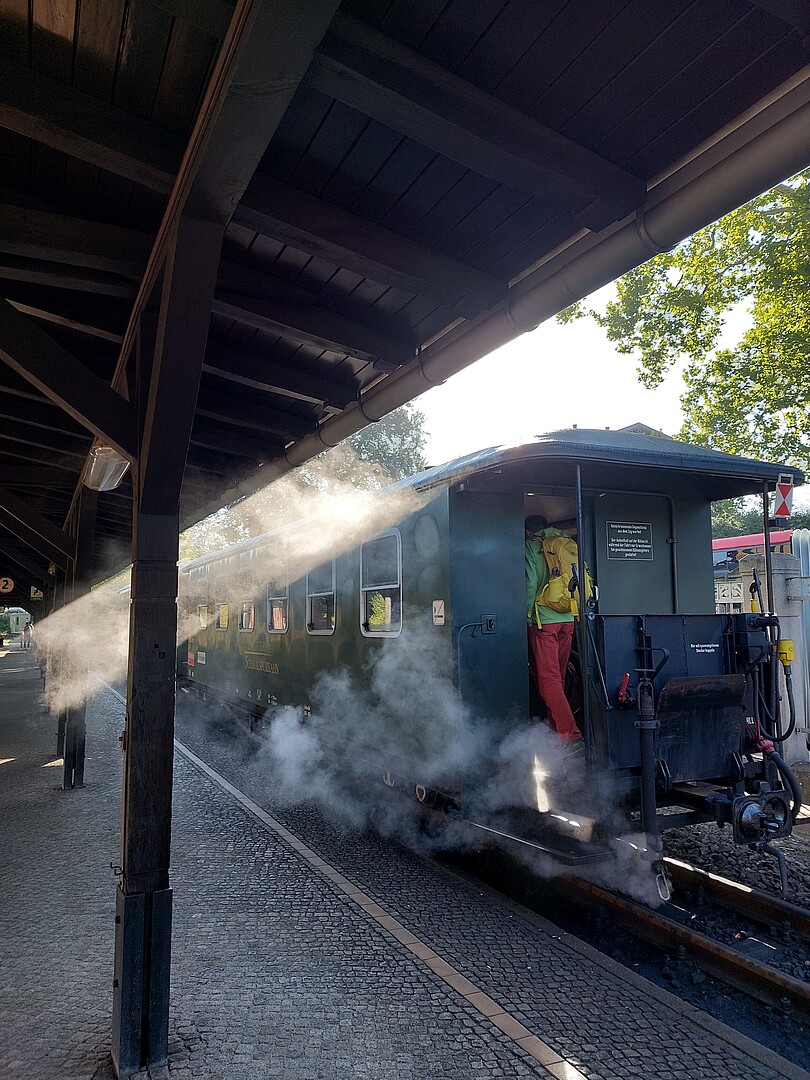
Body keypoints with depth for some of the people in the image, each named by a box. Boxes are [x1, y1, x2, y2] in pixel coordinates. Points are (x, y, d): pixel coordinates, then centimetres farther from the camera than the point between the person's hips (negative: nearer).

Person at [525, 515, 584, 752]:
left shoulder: (531, 547, -1)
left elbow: (530, 584, -11)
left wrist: (526, 616, -2)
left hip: (544, 620, -6)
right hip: (568, 620, 6)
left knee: (548, 678, -6)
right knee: (559, 677, 15)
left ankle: (570, 735, -13)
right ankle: (557, 727, 23)